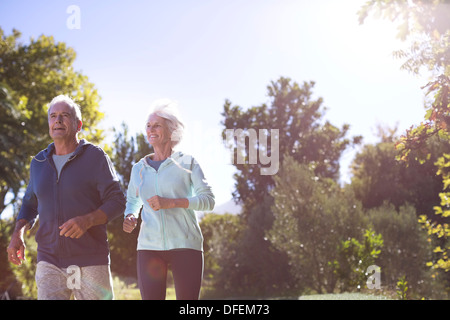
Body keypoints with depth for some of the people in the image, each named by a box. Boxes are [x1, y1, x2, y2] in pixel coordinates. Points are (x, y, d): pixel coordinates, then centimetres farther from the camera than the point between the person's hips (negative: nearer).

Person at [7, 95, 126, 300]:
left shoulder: (95, 157, -1)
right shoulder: (39, 162, 13)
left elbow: (117, 202, -4)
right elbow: (29, 204, 24)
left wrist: (87, 220, -23)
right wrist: (18, 234, 4)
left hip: (90, 261, -3)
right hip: (49, 261, 3)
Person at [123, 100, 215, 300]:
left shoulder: (187, 163, 4)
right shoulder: (139, 168, 14)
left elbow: (208, 200, -2)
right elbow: (132, 201, 26)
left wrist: (171, 202, -14)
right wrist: (130, 217, 2)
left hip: (185, 245, -2)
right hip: (150, 246, 3)